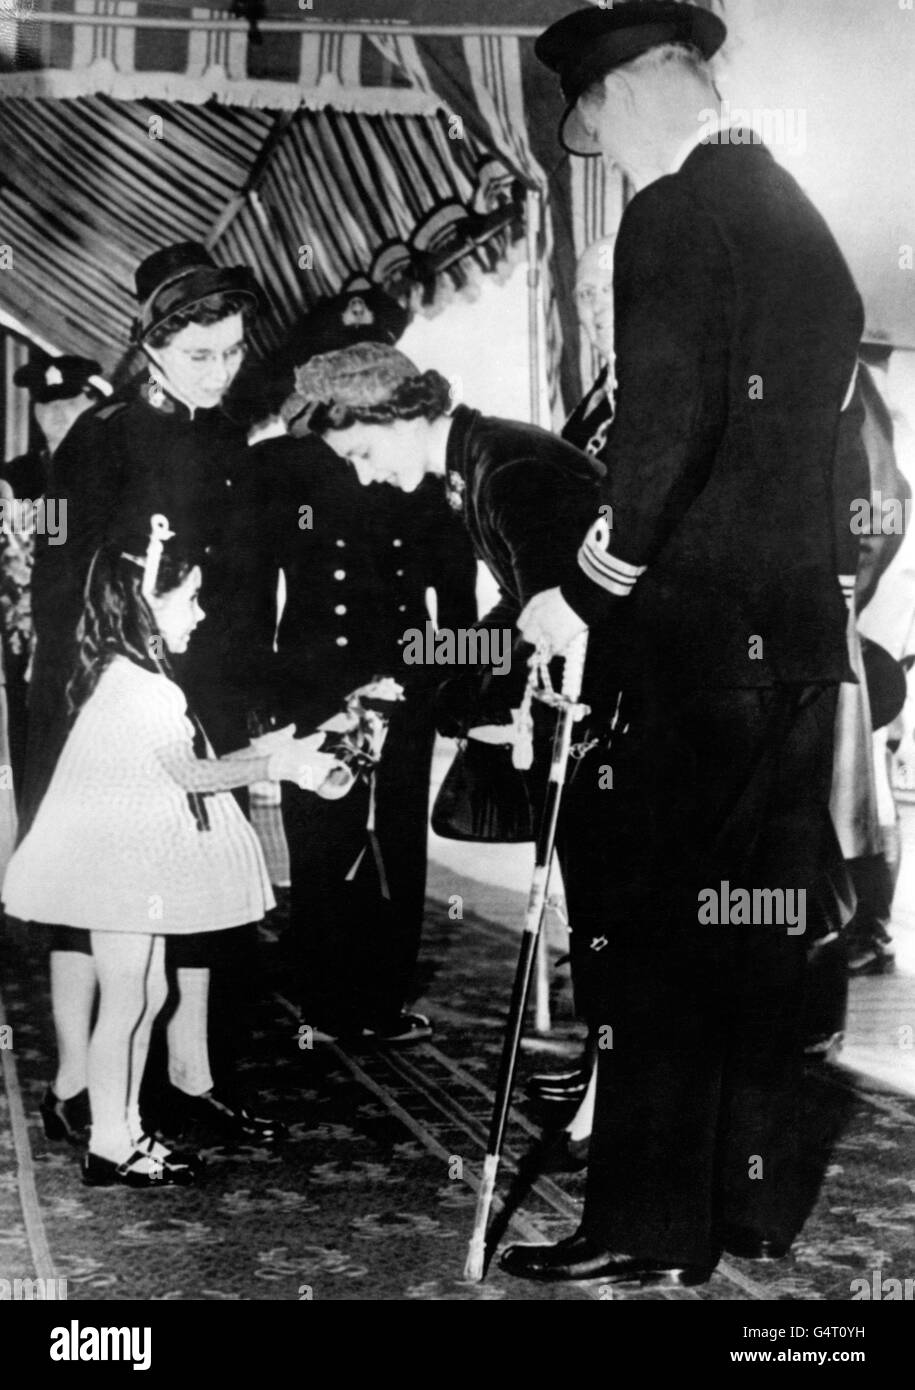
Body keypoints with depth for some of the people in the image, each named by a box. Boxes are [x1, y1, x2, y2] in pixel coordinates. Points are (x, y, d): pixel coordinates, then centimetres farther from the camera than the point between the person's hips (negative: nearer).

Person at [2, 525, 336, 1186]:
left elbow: (178, 770, 11)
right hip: (121, 862, -10)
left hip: (132, 859, 10)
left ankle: (121, 1125, 26)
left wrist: (266, 752, 10)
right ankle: (109, 1150, 9)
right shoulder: (136, 683, -21)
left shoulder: (131, 675, 12)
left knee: (146, 996, 15)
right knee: (127, 1002, -1)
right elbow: (188, 772, -17)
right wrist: (278, 765, -9)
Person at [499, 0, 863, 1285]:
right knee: (758, 917, 13)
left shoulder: (677, 212, -9)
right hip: (796, 625, 9)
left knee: (654, 924, -3)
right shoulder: (801, 219, 17)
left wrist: (588, 591, -15)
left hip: (693, 629, -8)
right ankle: (755, 1198, 22)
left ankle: (651, 1226, 3)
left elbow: (663, 426, -21)